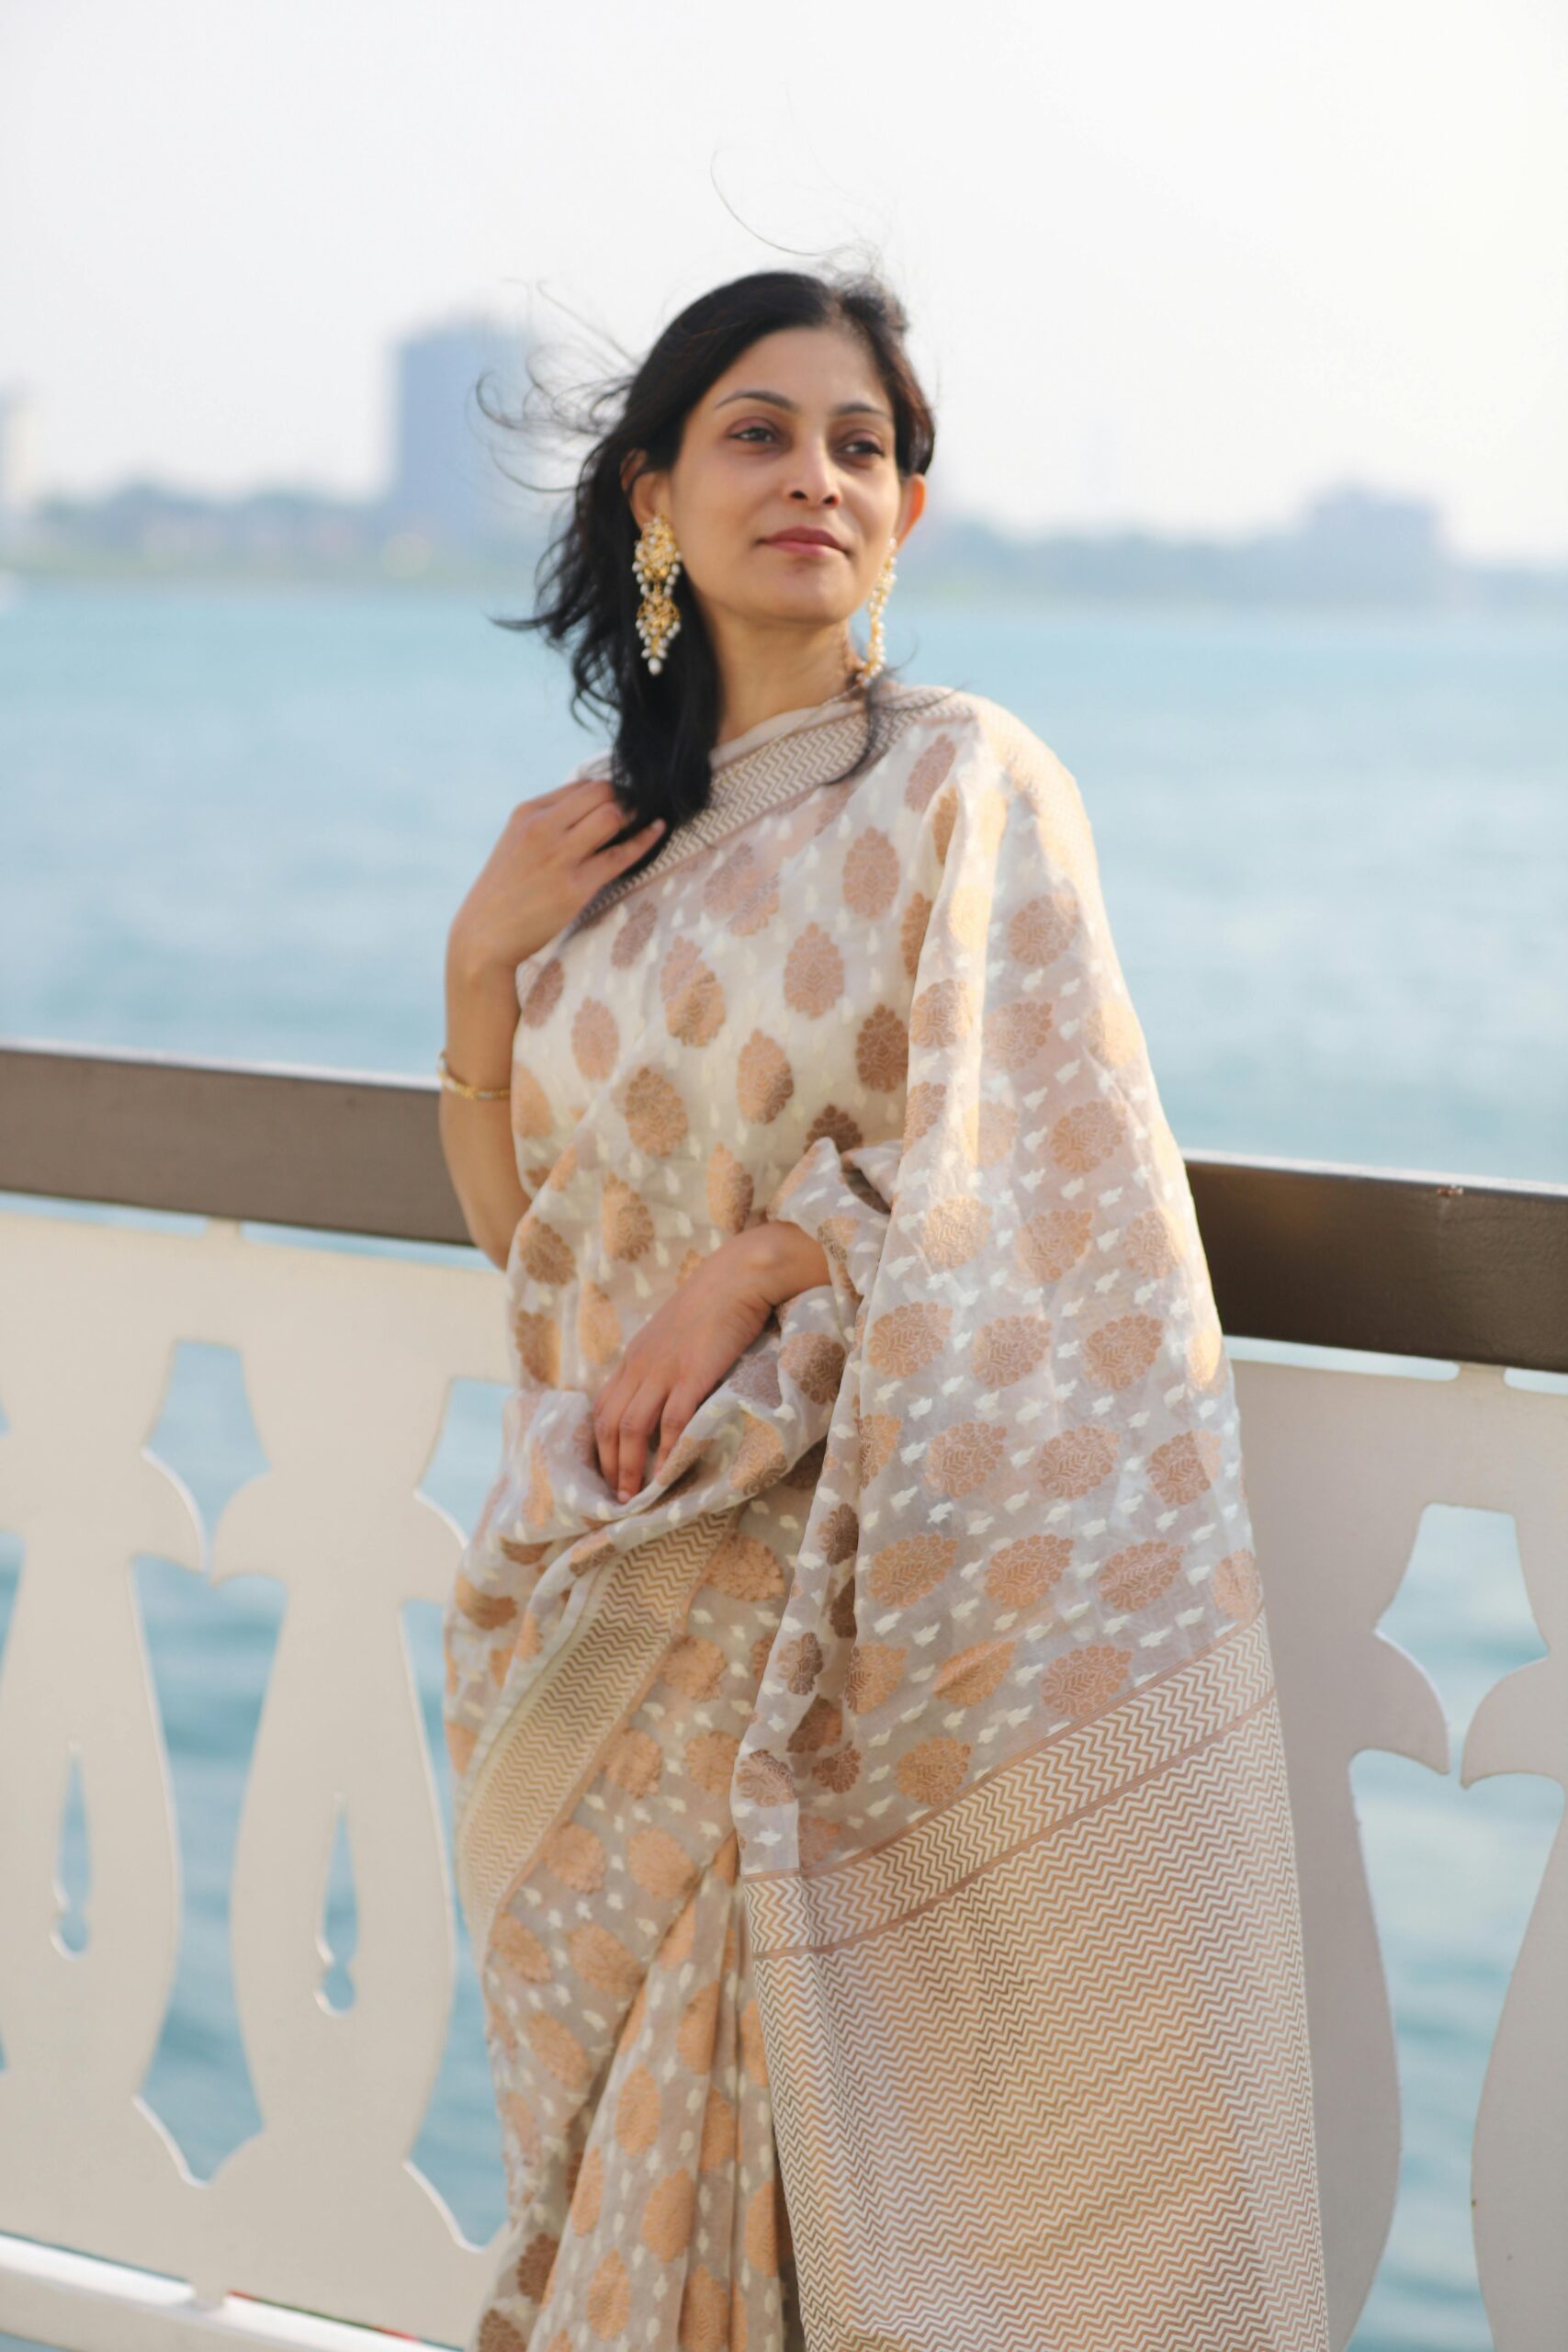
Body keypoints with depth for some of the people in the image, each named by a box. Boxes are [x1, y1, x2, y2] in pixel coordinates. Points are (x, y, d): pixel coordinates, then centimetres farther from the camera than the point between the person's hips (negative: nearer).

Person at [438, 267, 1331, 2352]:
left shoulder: (962, 781, -3)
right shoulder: (615, 838, 12)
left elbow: (1010, 1169, -8)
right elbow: (520, 1226, 14)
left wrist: (756, 1267, -16)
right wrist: (481, 958, 1)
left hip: (917, 1602, -5)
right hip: (667, 1624, 5)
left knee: (904, 2158, -2)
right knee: (666, 2154, 9)